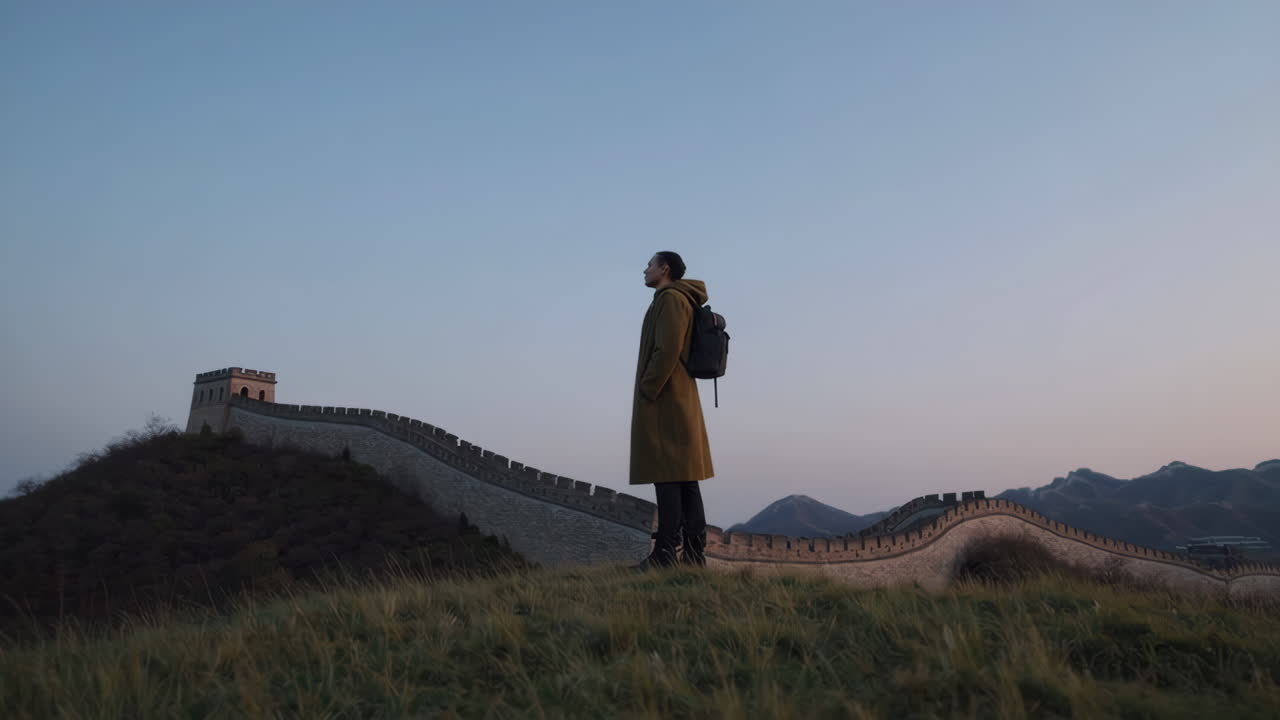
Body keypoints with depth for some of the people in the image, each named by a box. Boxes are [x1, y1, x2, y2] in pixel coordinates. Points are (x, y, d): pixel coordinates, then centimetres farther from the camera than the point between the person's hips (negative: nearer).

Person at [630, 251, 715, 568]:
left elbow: (667, 351, -19)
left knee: (667, 476, -12)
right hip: (680, 401, 10)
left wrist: (646, 391, -18)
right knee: (685, 477, 6)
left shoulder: (670, 299, -8)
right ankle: (694, 552, 7)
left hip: (663, 401, -10)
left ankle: (665, 552, -12)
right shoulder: (681, 302, 23)